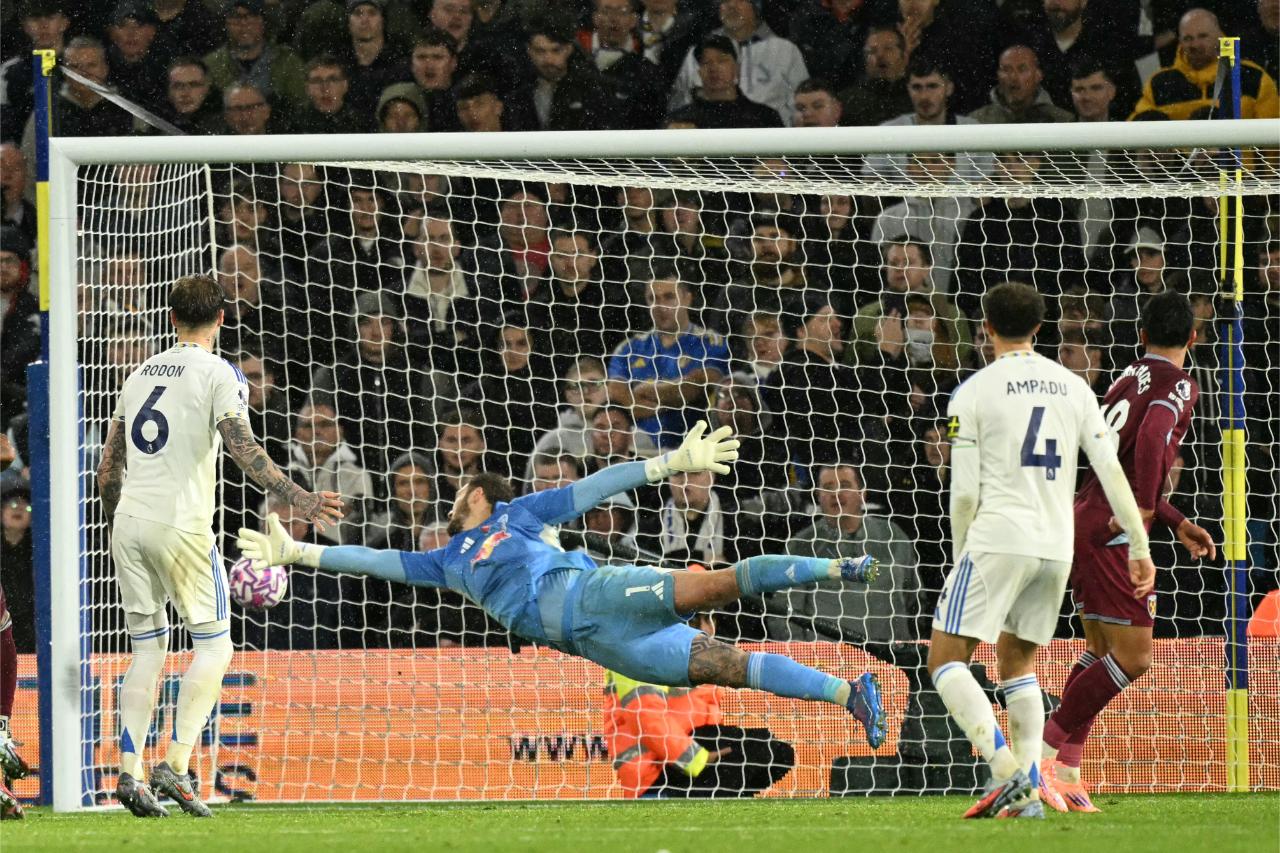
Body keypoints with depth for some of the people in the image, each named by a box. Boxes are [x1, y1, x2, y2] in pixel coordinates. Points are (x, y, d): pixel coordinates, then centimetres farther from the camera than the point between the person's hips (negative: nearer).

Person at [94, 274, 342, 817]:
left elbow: (109, 465, 17)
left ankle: (129, 772, 3)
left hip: (128, 523, 6)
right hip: (180, 526, -6)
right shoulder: (219, 375, -3)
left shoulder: (141, 374, 16)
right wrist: (300, 499, -18)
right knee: (214, 645, 2)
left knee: (147, 647, 12)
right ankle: (175, 766, -11)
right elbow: (243, 449, -16)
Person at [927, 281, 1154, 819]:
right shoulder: (1073, 387, 12)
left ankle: (1007, 769, -20)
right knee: (1018, 662, 20)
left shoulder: (973, 392, -1)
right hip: (1057, 547, 5)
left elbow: (964, 493, -4)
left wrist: (961, 557, 8)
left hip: (997, 539, -5)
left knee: (946, 659, -1)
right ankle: (1028, 794, 7)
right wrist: (1139, 546, 12)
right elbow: (1111, 472, 8)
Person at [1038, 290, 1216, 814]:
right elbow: (1151, 437, -27)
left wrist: (1177, 523, 31)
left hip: (1084, 517, 9)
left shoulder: (1129, 378, 20)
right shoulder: (1178, 384, -7)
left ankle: (1065, 770, 10)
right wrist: (1144, 509, -22)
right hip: (1111, 531, -9)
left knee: (1102, 650, 15)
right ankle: (1045, 750, -10)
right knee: (1132, 658, -6)